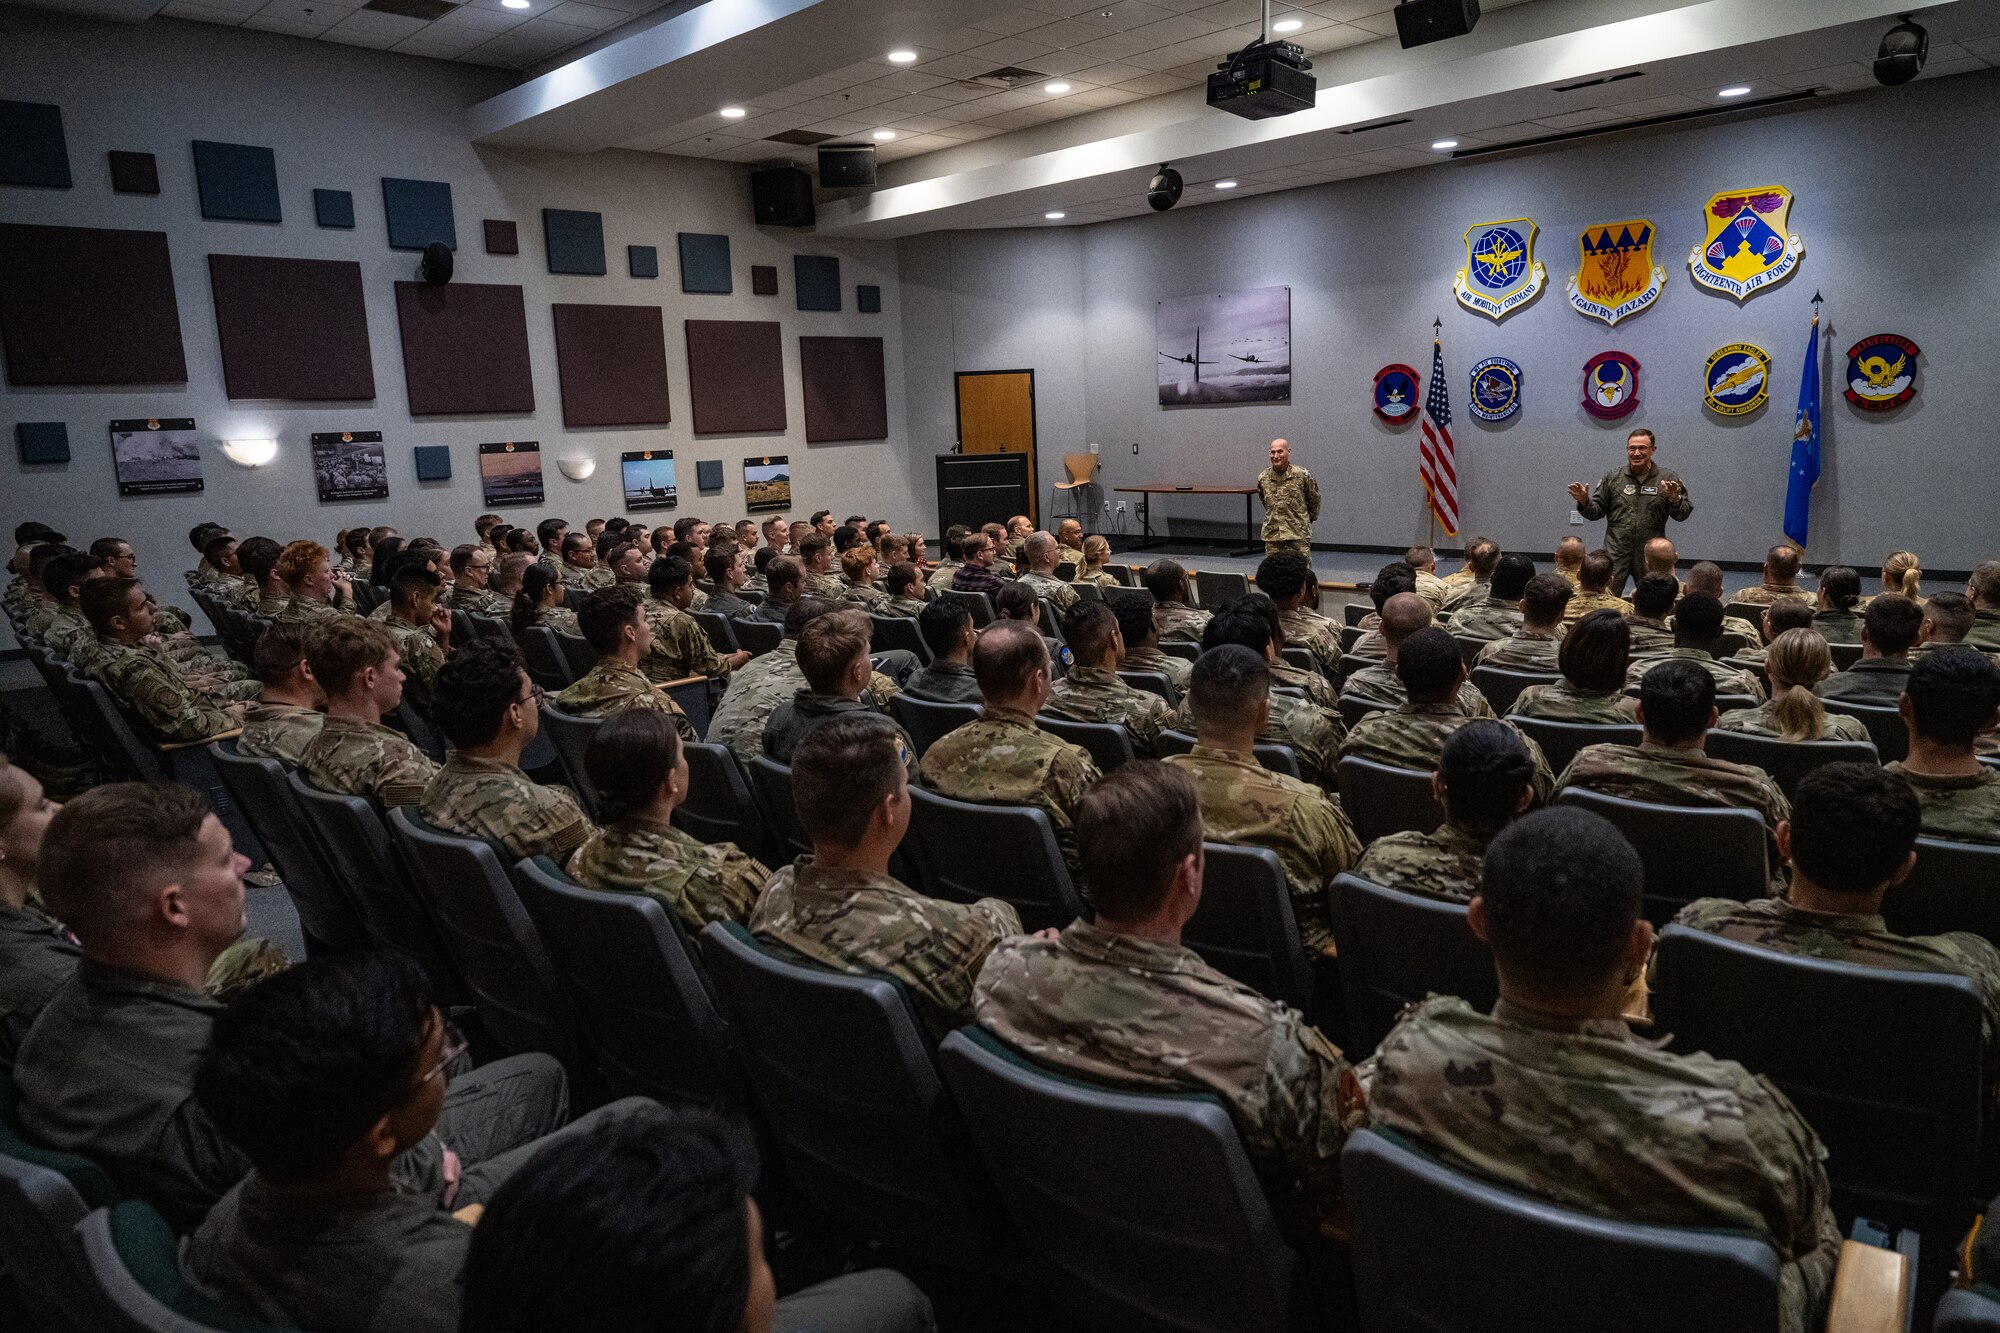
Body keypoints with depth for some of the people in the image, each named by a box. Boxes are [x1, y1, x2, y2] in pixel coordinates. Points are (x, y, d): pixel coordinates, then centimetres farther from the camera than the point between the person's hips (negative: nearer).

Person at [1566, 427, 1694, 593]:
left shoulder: (1668, 479, 2)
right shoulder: (1612, 478, 6)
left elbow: (1682, 515, -2)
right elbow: (1596, 512, 8)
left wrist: (1675, 500, -22)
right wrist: (1585, 502, -12)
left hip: (1651, 556, 0)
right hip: (1615, 554, 0)